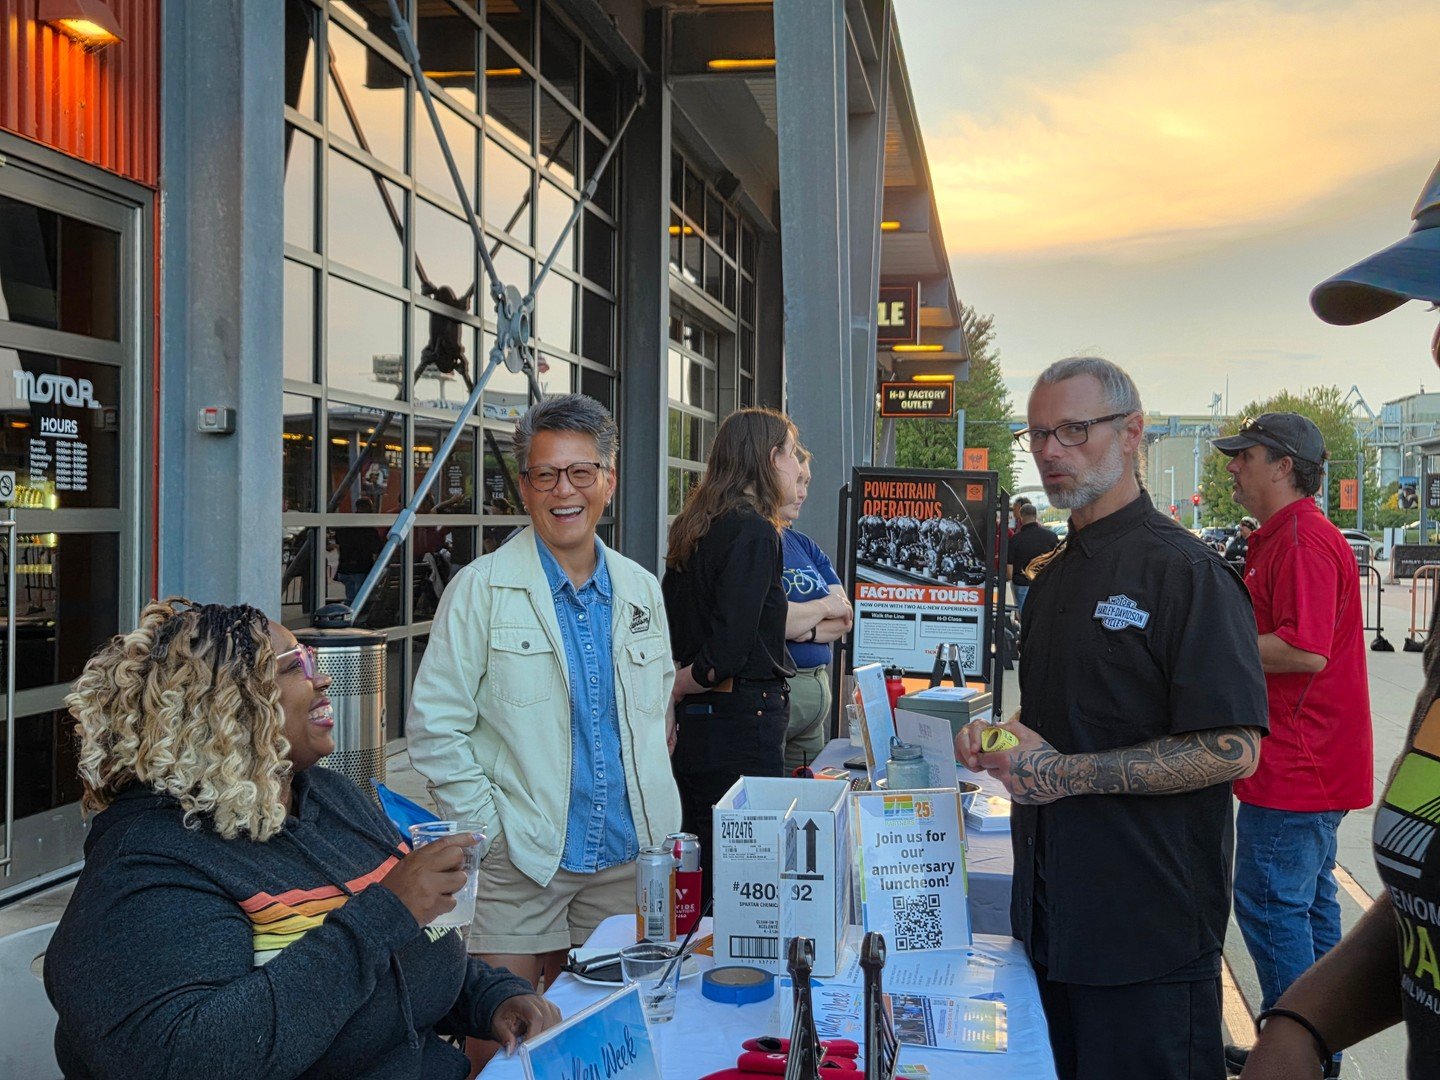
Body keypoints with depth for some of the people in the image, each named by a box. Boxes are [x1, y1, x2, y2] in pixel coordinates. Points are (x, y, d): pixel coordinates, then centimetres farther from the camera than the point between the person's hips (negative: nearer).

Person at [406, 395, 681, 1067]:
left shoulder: (641, 590, 8)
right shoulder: (482, 589, -6)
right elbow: (434, 726, -7)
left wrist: (657, 821, 9)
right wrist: (489, 830, -12)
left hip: (623, 859, 4)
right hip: (520, 861, -4)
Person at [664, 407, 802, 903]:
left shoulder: (692, 530, 13)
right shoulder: (754, 532, -13)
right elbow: (726, 651, -19)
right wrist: (675, 690, -5)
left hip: (695, 725, 9)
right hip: (743, 725, -9)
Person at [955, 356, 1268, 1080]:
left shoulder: (1186, 571, -13)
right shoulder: (1054, 577, 14)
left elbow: (1233, 751, -20)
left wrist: (1067, 773, -22)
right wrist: (995, 741, 2)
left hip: (1151, 934, -8)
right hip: (1053, 914, 8)